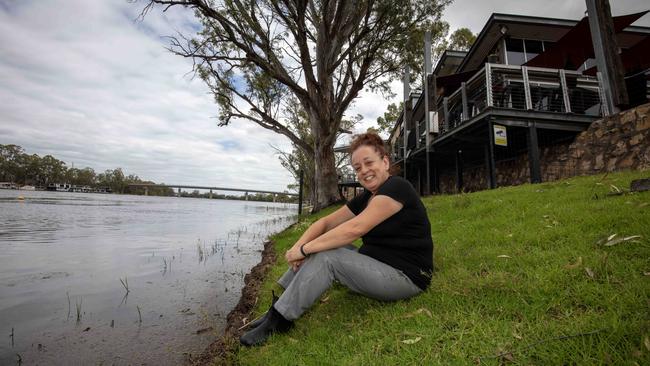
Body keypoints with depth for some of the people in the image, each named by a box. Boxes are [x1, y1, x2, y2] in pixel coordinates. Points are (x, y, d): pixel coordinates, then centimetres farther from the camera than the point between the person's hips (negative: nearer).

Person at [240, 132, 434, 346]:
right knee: (320, 249, 1)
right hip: (377, 265, 9)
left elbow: (354, 229, -28)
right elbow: (326, 222, 4)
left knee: (326, 256, -22)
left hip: (406, 276, -8)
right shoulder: (366, 198, 8)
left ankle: (278, 321, -7)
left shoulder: (396, 187, -18)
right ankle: (279, 308, 4)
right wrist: (299, 246, -14)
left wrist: (304, 249, -23)